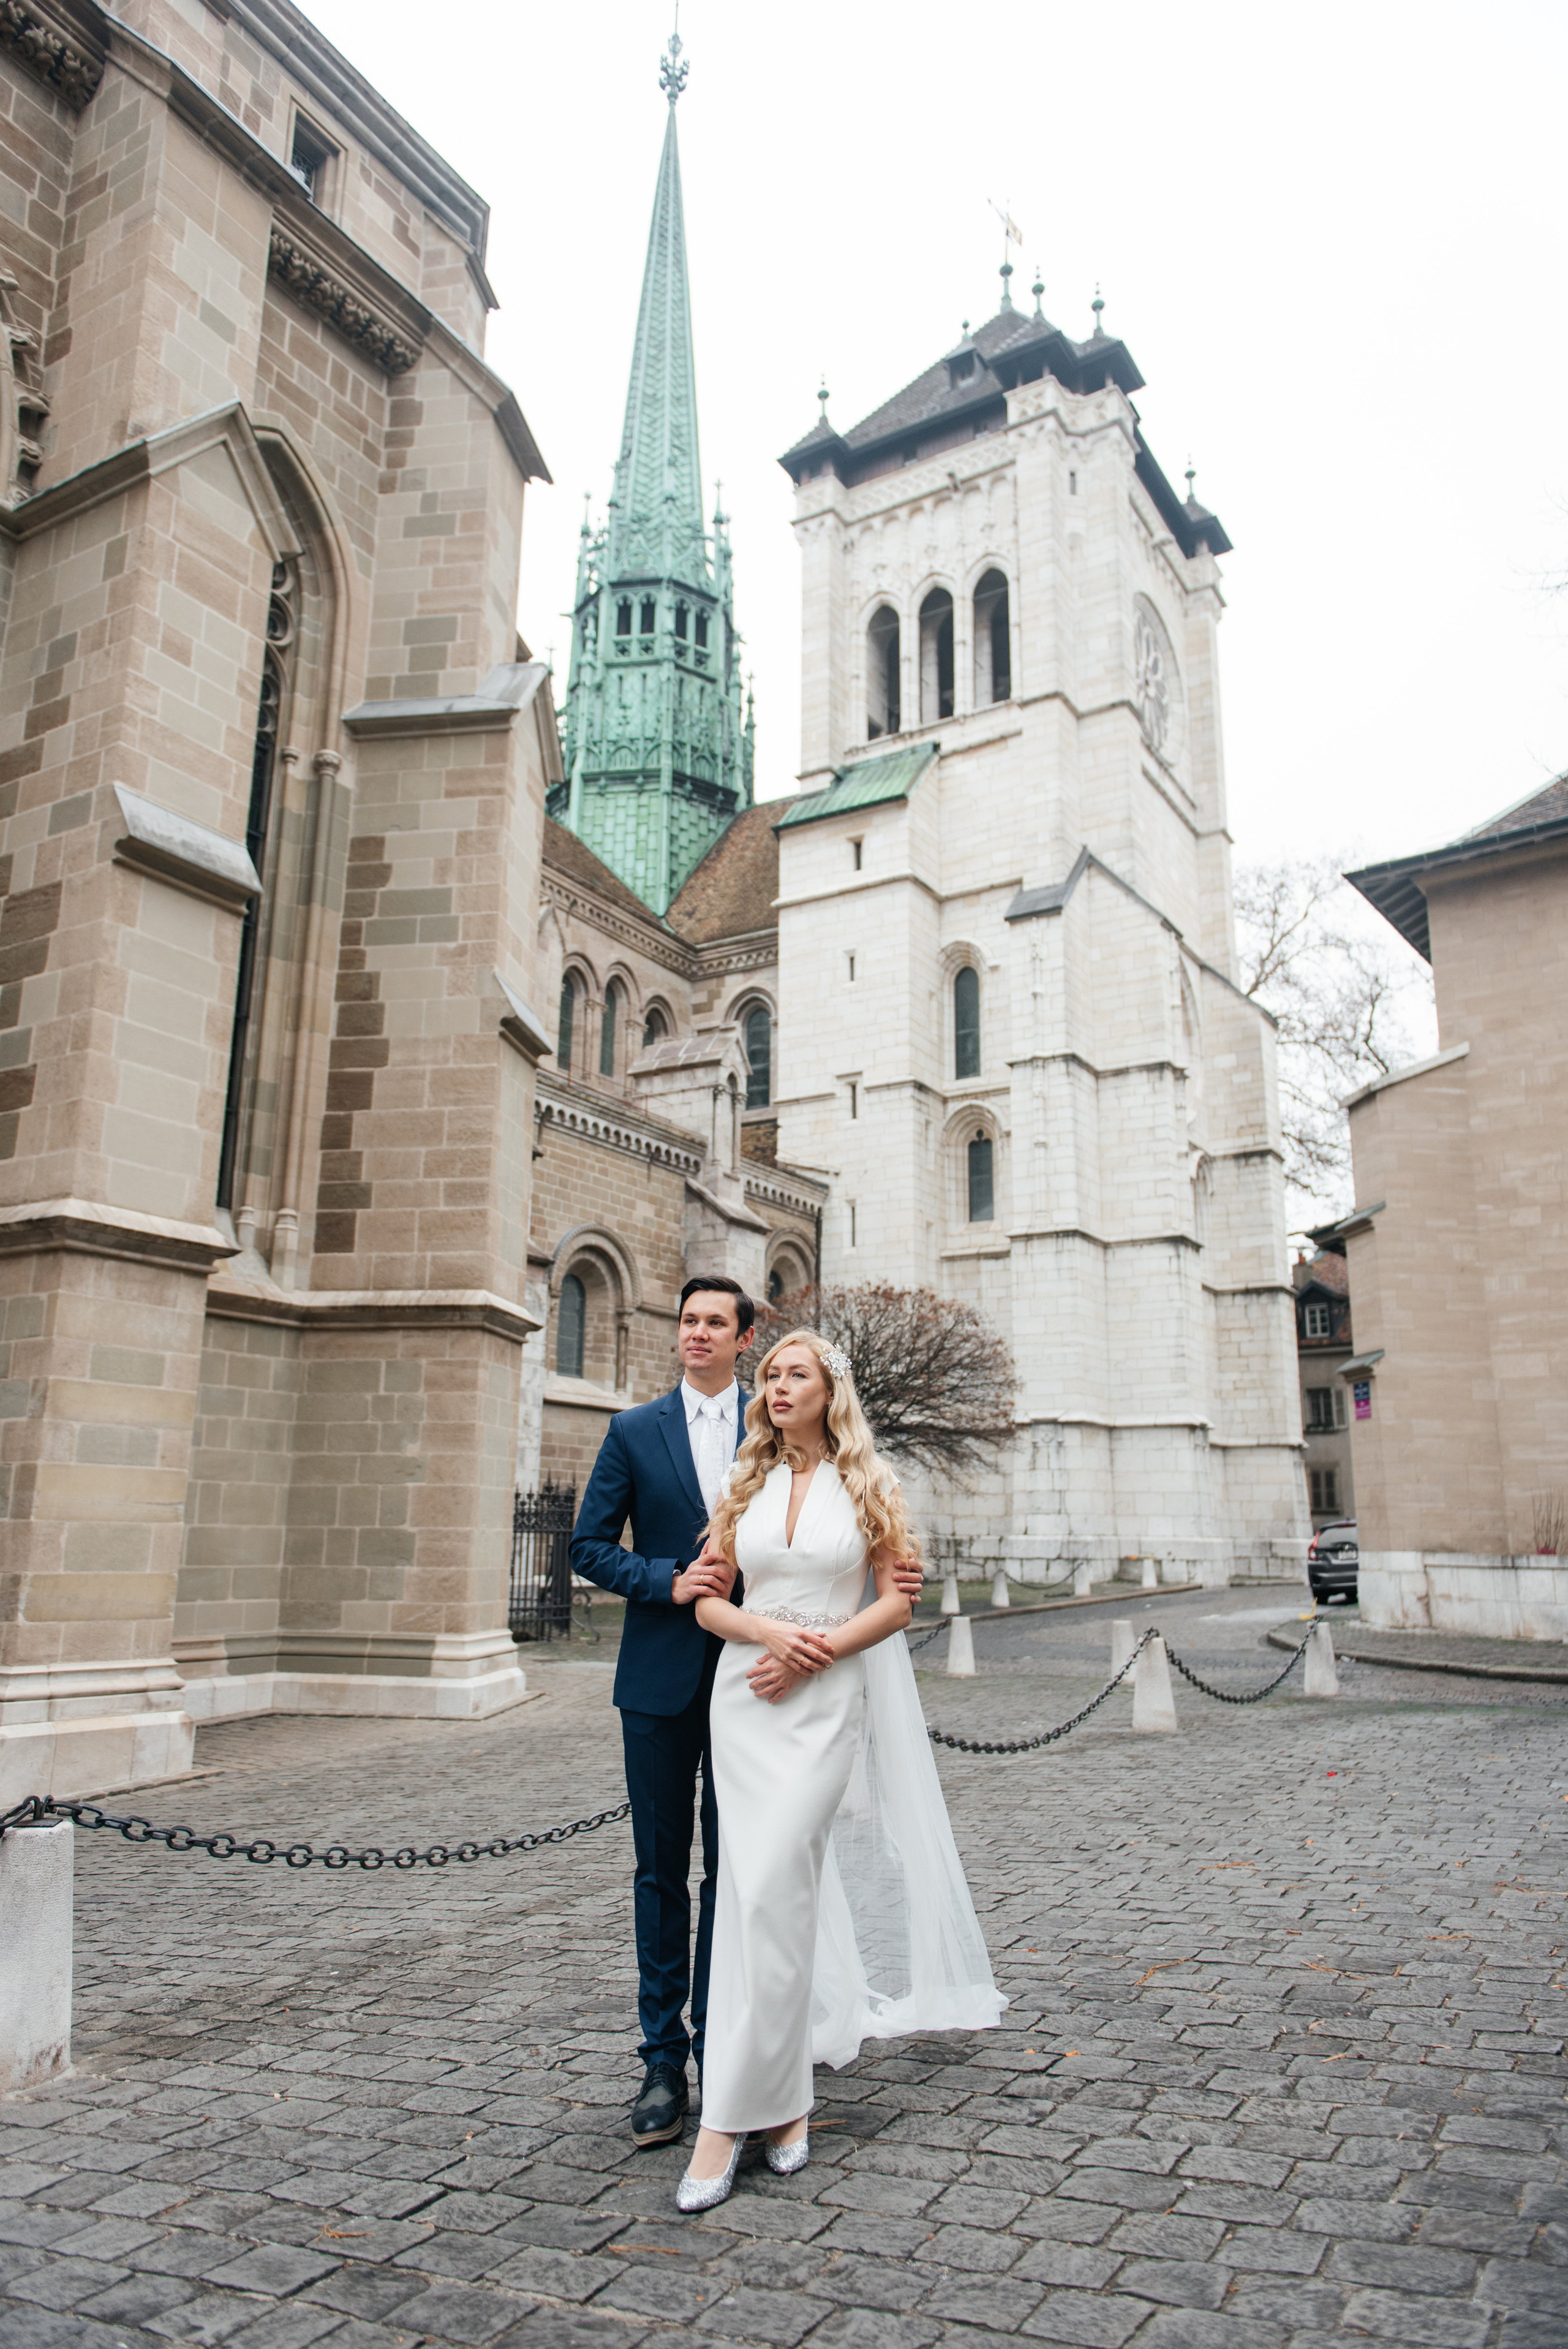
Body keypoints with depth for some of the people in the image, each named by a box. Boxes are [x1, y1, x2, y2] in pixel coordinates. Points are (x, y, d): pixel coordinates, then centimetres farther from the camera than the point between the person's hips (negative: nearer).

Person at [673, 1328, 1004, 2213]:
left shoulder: (867, 1481, 2)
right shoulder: (744, 1481, 9)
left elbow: (895, 1600, -1)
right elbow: (709, 1599, 8)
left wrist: (819, 1650, -12)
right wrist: (769, 1630, -11)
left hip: (828, 1698, -3)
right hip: (745, 1692, 3)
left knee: (768, 1890, -11)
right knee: (764, 1893, 5)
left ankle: (730, 2117, -2)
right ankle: (786, 2097, 23)